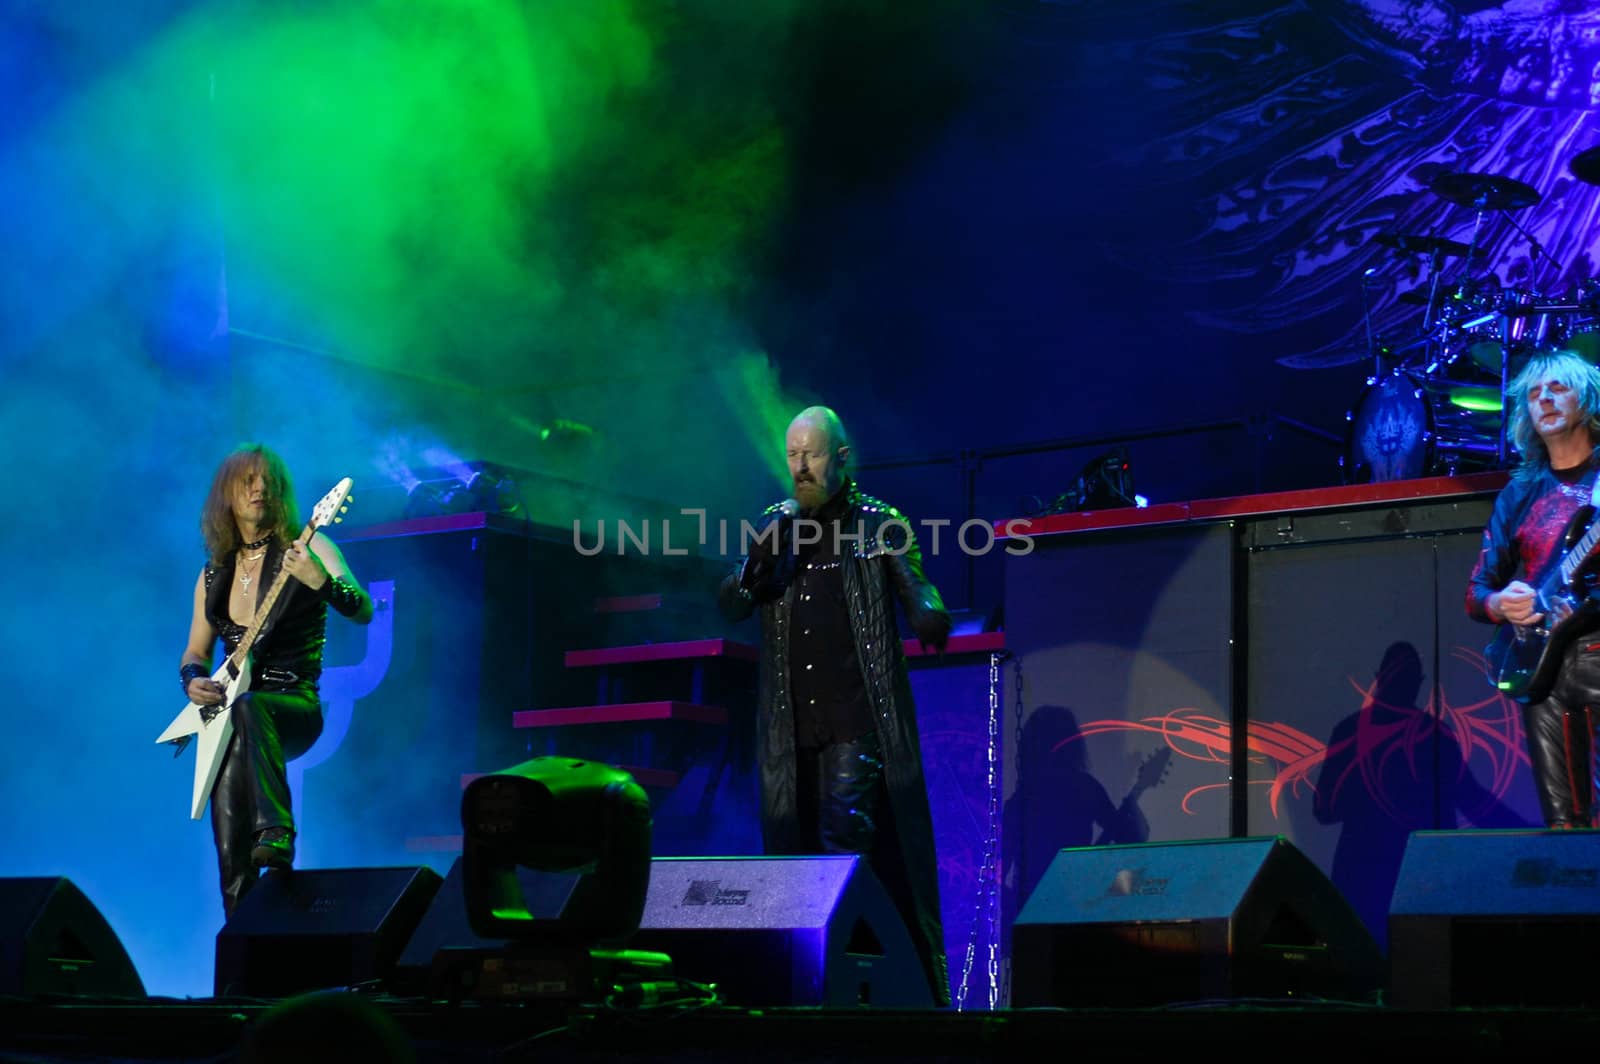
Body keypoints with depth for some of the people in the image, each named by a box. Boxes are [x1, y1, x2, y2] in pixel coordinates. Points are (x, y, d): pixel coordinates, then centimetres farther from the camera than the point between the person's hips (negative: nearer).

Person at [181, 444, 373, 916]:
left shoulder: (307, 549, 1)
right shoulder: (215, 572, 15)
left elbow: (363, 612, -14)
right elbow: (195, 652, 23)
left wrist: (321, 581, -34)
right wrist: (194, 681, -1)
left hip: (294, 709, -4)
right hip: (230, 717, 5)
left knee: (248, 707, -42)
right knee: (232, 857, -12)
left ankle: (276, 834, -54)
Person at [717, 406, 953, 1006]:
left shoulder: (879, 525, 1)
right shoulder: (776, 524, 13)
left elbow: (922, 606, -3)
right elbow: (729, 608, 10)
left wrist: (933, 622, -27)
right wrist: (755, 566, -10)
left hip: (857, 719, -5)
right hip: (789, 724, 5)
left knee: (845, 842, -15)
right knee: (790, 850, 6)